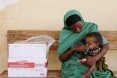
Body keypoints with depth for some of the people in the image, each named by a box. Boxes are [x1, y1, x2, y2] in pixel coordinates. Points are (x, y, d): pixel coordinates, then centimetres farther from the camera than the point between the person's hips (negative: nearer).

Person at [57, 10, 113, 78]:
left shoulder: (91, 28, -5)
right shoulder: (65, 34, -7)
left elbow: (106, 45, -7)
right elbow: (61, 58, -6)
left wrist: (95, 58, -24)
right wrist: (73, 49, -23)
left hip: (90, 65, 2)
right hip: (72, 66, -1)